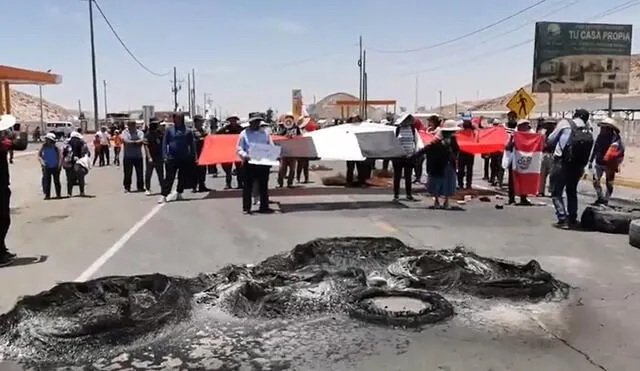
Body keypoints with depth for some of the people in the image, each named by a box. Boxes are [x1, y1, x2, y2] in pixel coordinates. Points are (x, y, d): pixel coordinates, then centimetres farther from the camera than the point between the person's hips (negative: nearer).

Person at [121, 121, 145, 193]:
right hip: (128, 156, -2)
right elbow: (125, 140, -14)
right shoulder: (125, 132, 3)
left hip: (138, 156, 2)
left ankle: (140, 187, 15)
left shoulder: (140, 132, 8)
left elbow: (142, 140, -9)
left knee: (140, 172, 4)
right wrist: (137, 142, -14)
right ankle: (127, 187, 11)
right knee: (128, 173, 1)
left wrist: (131, 142, -19)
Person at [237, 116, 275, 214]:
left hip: (264, 163, 3)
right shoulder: (244, 134, 4)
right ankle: (246, 208, 8)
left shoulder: (265, 133, 11)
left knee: (264, 186, 7)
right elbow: (239, 149, 0)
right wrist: (245, 155, -21)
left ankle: (264, 206, 15)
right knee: (248, 186, 1)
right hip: (249, 163, -2)